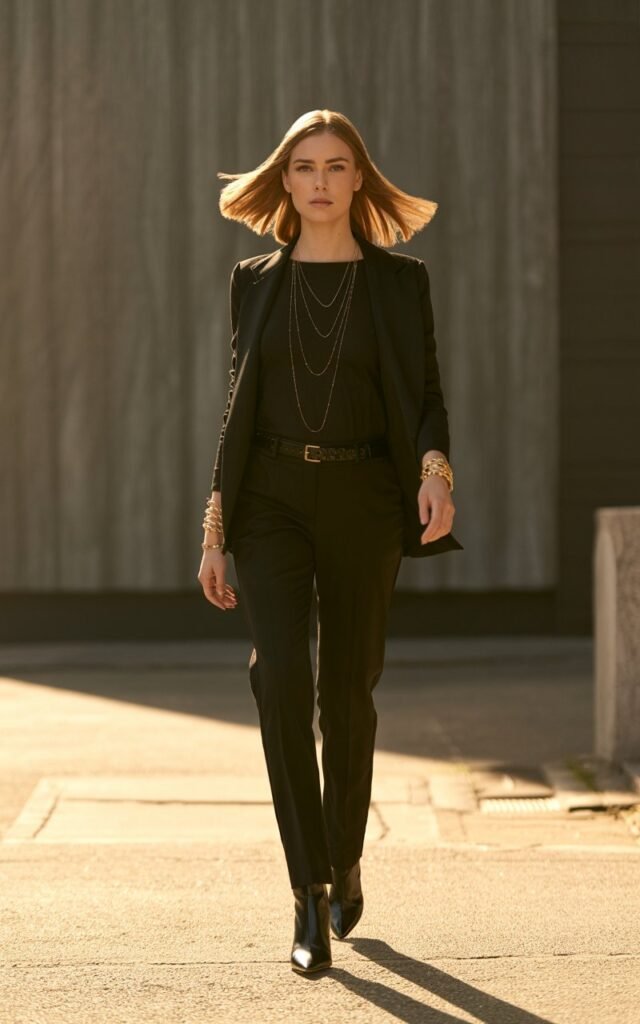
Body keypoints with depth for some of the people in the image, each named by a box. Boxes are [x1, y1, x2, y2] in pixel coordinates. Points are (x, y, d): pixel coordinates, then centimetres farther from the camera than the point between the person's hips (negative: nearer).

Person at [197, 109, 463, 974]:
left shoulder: (399, 282, 4)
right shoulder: (255, 282, 9)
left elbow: (425, 396, 0)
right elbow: (238, 407, 11)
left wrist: (435, 470, -22)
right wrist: (214, 535, 7)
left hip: (363, 500, 0)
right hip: (271, 497, 0)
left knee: (347, 691, 6)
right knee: (281, 677, -17)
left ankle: (345, 865, 30)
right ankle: (312, 899, -13)